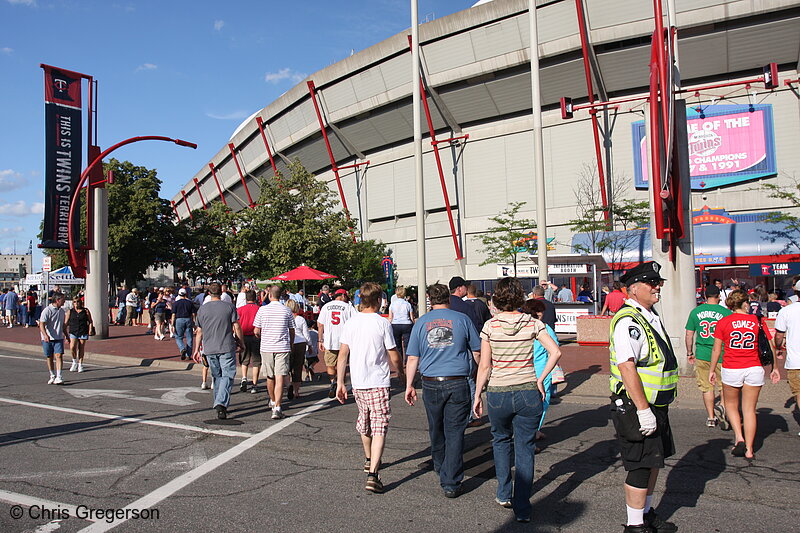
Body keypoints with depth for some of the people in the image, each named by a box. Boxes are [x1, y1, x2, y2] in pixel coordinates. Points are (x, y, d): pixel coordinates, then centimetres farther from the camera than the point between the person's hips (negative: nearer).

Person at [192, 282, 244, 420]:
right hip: (227, 347, -3)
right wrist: (241, 343, 9)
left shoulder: (202, 308, 7)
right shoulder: (229, 306, -2)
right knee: (227, 376, -3)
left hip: (209, 349, 4)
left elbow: (199, 331, 11)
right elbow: (237, 327, -3)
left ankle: (219, 404, 19)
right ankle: (221, 403, -19)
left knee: (217, 376, 15)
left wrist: (197, 350, 17)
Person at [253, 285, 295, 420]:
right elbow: (292, 332, 6)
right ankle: (277, 407, -16)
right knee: (280, 378, -6)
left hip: (266, 348, 1)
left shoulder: (262, 310, -1)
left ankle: (273, 401, 37)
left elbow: (256, 331, 1)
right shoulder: (287, 311, 1)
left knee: (270, 377, 18)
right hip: (282, 348, -1)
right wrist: (290, 346, 22)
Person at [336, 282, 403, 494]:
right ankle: (372, 474, -14)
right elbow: (394, 357, -7)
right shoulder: (382, 323, -11)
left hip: (357, 383, 5)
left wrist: (340, 383, 8)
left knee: (364, 423, 23)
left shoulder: (351, 323, 1)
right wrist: (400, 373, 12)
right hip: (379, 383, -5)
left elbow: (343, 355, 1)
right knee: (379, 428, -3)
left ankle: (369, 460, 43)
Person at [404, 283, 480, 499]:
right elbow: (477, 352, 6)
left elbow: (412, 358, 3)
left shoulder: (421, 322, 4)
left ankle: (440, 467, 40)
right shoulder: (462, 319, 0)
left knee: (436, 430, 21)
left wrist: (409, 385, 10)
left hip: (431, 384, 2)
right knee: (454, 432, 2)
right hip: (457, 384, -2)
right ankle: (451, 483, 1)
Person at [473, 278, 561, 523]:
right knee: (525, 449, 10)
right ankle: (522, 507, 13)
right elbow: (555, 352, -12)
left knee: (501, 440, 25)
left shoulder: (490, 326, -7)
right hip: (528, 393, 0)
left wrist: (477, 395, 3)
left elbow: (484, 366, -6)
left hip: (498, 394, 0)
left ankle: (504, 494, 28)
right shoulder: (532, 323, -4)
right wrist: (540, 380, -3)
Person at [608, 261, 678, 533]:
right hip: (636, 407, -10)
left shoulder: (651, 316, 12)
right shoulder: (628, 322, -21)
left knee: (654, 460, 20)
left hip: (655, 405, 10)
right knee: (641, 467, 0)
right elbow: (626, 367, -28)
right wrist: (643, 410, -28)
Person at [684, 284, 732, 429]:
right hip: (722, 356, -2)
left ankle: (711, 417, 17)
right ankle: (721, 406, -14)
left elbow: (689, 334, 6)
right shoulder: (726, 312, -5)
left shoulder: (695, 312, 2)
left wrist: (690, 353, 16)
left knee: (707, 387, 12)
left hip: (702, 355, 2)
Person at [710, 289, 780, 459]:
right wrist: (774, 368, 14)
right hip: (754, 369, 1)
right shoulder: (758, 320, -1)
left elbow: (716, 349, -2)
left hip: (731, 370, -1)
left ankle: (739, 438, 2)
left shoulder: (723, 322, -3)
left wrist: (712, 370, 7)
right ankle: (749, 449, 10)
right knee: (750, 409, 8)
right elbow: (770, 346, 3)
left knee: (731, 405, 19)